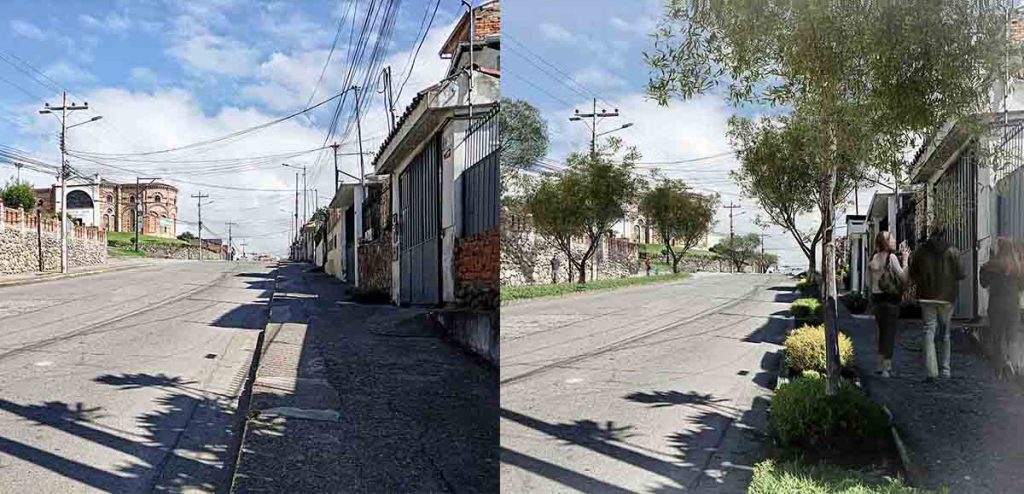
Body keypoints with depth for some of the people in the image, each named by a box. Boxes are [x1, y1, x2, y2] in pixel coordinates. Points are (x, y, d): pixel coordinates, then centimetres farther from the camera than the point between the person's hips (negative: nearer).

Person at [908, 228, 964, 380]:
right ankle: (945, 370, 18)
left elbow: (912, 275, 4)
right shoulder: (952, 251, -3)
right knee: (945, 334, 13)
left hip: (927, 298, 0)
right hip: (946, 297, 0)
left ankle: (931, 370, -12)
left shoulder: (920, 251, 1)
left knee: (929, 331, 0)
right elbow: (960, 274, -2)